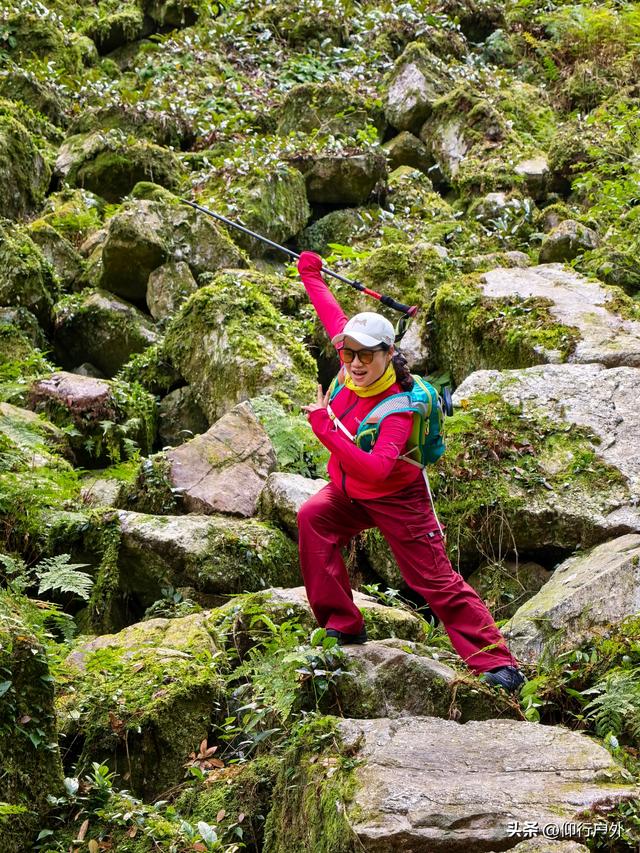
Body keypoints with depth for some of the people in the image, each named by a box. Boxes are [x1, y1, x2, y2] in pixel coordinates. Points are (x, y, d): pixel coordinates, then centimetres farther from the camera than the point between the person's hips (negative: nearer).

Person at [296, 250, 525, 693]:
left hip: (395, 499, -7)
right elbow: (334, 316, 5)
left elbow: (375, 469, -45)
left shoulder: (398, 409, -33)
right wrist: (311, 275, 18)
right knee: (312, 518, -19)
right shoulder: (355, 370, -14)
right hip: (349, 494, 7)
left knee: (437, 582, -7)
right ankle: (343, 624, -9)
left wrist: (325, 428, -47)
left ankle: (499, 664, -1)